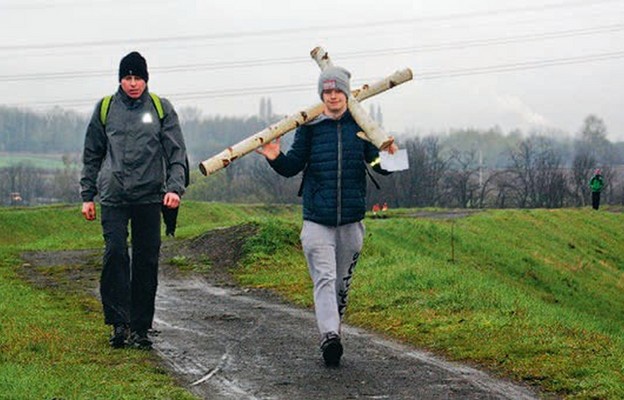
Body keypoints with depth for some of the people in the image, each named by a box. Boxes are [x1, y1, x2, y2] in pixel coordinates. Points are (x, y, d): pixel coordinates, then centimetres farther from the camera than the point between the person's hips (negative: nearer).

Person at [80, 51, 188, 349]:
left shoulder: (161, 109, 6)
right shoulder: (105, 109, 9)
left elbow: (177, 153, 4)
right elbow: (92, 155, 16)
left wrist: (175, 187, -11)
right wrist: (87, 195, 12)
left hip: (149, 197, 0)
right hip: (113, 197, 0)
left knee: (147, 262, 1)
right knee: (115, 253, -15)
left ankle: (140, 327, 9)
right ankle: (119, 322, -11)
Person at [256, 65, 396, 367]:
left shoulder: (362, 126, 5)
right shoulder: (309, 127, 1)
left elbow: (378, 165, 4)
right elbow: (293, 166, 3)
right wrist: (276, 159, -16)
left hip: (351, 220, 2)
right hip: (317, 220, -2)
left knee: (342, 283, 13)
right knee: (324, 279, -14)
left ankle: (333, 330, 26)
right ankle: (329, 336, -26)